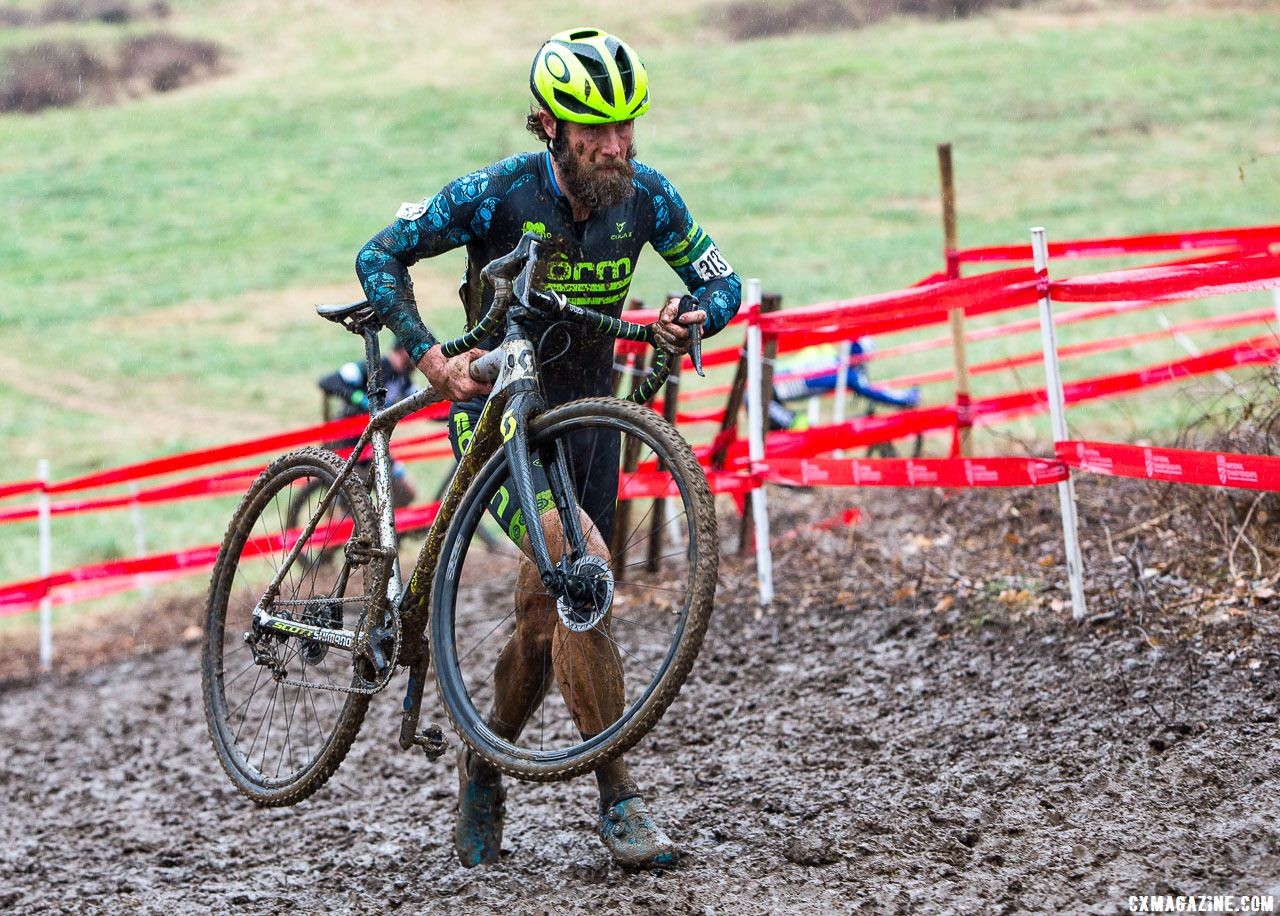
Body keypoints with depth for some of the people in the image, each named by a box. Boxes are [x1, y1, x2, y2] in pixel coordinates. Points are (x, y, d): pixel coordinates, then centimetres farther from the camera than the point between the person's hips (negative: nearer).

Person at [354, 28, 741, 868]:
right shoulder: (497, 195, -20)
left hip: (585, 414, 5)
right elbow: (380, 256, -11)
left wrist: (692, 319, -22)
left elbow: (721, 282, 2)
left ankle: (483, 766, 36)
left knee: (548, 614, 9)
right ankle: (618, 798, -22)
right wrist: (430, 356, -22)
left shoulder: (645, 196, -9)